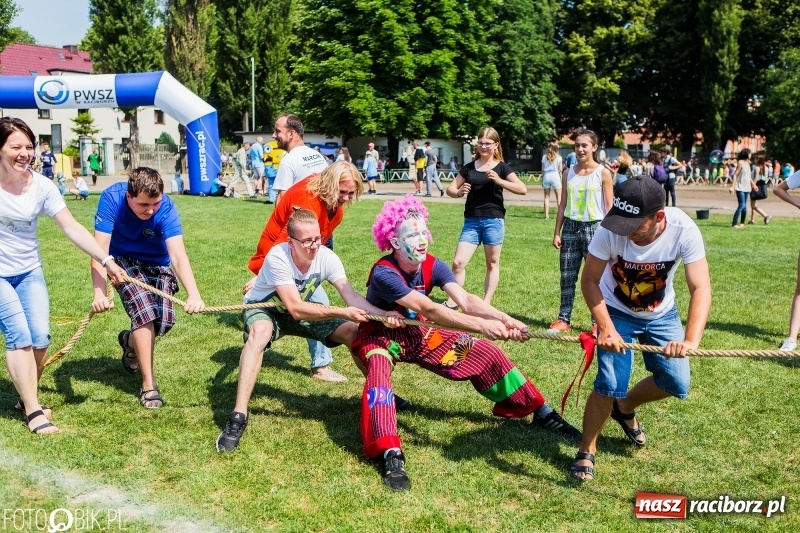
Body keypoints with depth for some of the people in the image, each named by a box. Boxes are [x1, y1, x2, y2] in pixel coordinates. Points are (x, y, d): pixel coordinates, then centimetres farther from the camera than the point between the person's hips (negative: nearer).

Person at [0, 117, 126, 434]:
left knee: (41, 337, -5)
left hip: (30, 272, 3)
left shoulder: (41, 186, -9)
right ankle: (33, 411, -8)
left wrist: (106, 260, -18)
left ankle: (27, 399, 19)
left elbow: (72, 228, -11)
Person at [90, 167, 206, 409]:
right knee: (144, 309, -24)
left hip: (157, 263, 2)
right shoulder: (111, 199, -30)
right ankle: (148, 384, -13)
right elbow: (100, 250, -33)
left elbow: (178, 255, -40)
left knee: (165, 320, -12)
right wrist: (99, 294, -46)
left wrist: (194, 295, -55)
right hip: (123, 261, -1)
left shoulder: (166, 207, -29)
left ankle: (131, 340, 25)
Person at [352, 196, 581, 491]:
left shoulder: (432, 265, -13)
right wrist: (482, 325, -52)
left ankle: (541, 413, 8)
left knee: (483, 352, -3)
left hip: (412, 334, 6)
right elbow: (429, 311, -42)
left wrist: (503, 319, -46)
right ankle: (391, 455, -49)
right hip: (378, 335, -5)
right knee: (379, 373, -40)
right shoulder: (384, 274, -31)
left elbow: (465, 300, -28)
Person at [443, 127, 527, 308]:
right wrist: (459, 192, -11)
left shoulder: (502, 167, 2)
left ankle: (486, 304, 14)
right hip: (471, 221, 2)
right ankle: (452, 302, 6)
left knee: (492, 263, 6)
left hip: (493, 220, -2)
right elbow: (450, 188, 12)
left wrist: (499, 180, -19)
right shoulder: (469, 167, 10)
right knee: (458, 262, -5)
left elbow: (522, 189, -8)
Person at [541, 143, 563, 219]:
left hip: (546, 176, 2)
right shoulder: (558, 157, -1)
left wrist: (542, 179, 12)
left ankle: (546, 215, 3)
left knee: (546, 196, 6)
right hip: (555, 176, -2)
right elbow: (560, 170, -2)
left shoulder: (544, 157, 7)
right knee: (559, 197, 3)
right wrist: (562, 166, 19)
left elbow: (542, 170, 6)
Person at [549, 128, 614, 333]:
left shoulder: (603, 173, -2)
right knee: (567, 276, 6)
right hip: (571, 227, 4)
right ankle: (563, 319, 14)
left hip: (594, 227, -4)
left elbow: (609, 207, -3)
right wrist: (557, 232, 7)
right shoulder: (568, 173, 8)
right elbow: (563, 205, 11)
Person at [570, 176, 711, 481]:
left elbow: (700, 288, -37)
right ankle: (586, 452, 9)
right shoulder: (610, 230, -33)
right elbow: (589, 281, -25)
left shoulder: (683, 230, -32)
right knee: (610, 385, -14)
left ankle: (625, 408, 34)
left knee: (677, 385, 4)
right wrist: (606, 328, -39)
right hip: (617, 313, -2)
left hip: (661, 315, 2)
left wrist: (691, 339, -52)